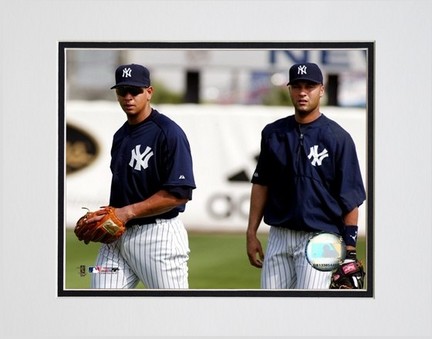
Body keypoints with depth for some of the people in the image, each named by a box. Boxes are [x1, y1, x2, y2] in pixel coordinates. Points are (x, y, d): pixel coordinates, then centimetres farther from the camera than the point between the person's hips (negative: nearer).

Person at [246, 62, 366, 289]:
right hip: (279, 237, 5)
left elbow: (351, 198, -5)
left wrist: (350, 249, -10)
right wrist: (251, 233, 9)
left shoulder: (337, 138, -5)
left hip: (319, 238, -5)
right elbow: (261, 185, 14)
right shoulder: (273, 133, 9)